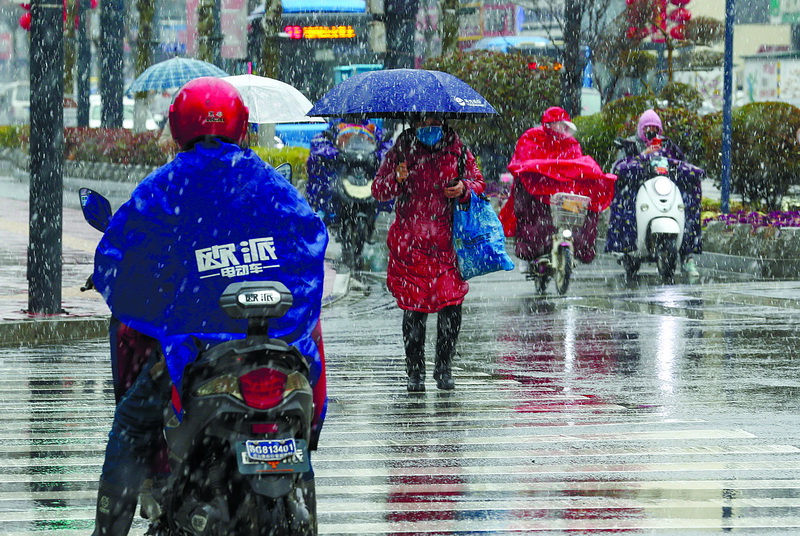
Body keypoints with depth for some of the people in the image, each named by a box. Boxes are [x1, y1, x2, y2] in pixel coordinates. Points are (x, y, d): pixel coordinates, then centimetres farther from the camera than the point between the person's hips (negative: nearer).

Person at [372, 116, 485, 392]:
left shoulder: (457, 149, 8)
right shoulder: (401, 150, 5)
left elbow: (478, 182, 17)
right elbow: (378, 190, 6)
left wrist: (464, 189, -6)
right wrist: (396, 180, -15)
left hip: (448, 242, 1)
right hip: (410, 242, -1)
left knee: (451, 304, -7)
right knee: (414, 307, -1)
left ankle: (444, 367, 9)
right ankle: (415, 371, 10)